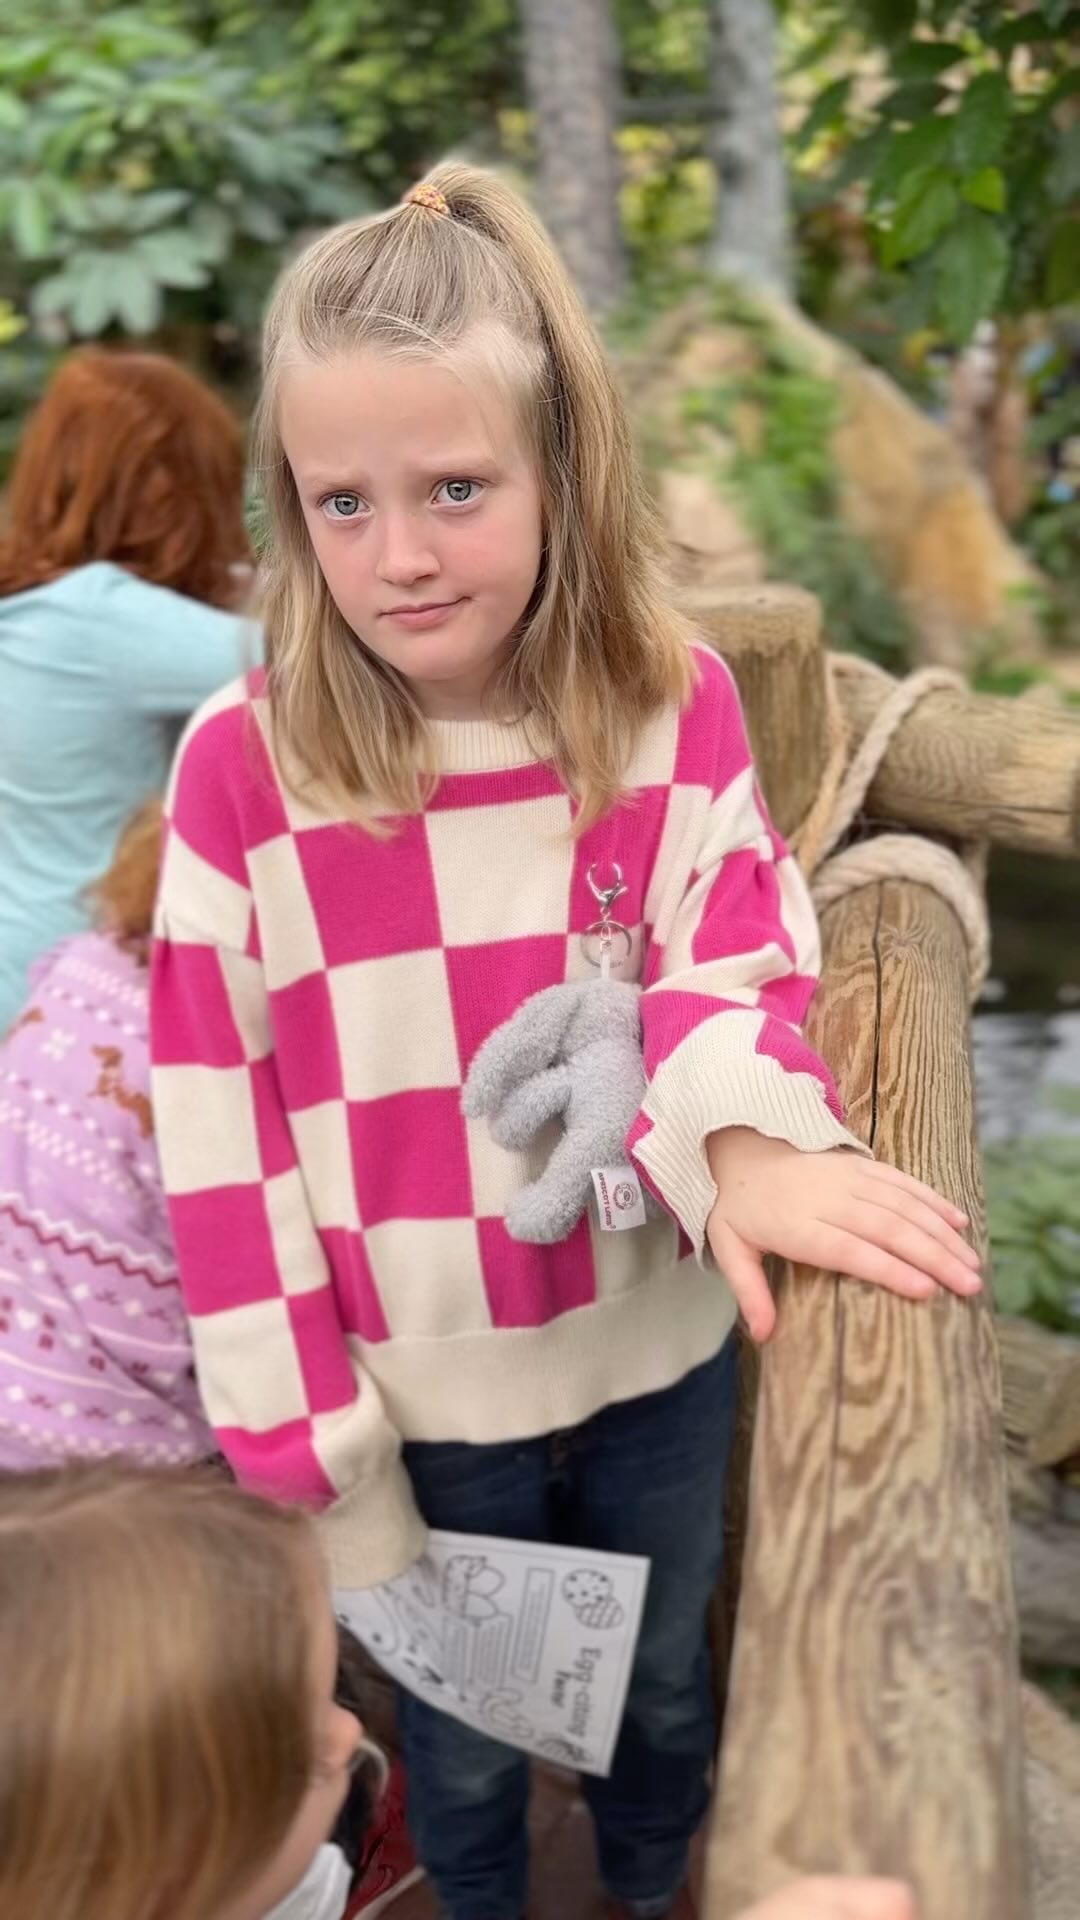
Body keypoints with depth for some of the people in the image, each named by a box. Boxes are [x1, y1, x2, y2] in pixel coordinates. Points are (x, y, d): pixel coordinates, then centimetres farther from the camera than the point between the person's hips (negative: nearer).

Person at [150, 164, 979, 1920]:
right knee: (460, 1751, 22)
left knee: (664, 1684, 27)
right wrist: (309, 1449, -9)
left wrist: (743, 1142, -39)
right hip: (425, 1396, -1)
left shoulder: (676, 708, -11)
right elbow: (221, 1131, -11)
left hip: (662, 1356, 2)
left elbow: (737, 954, -15)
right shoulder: (241, 769, -16)